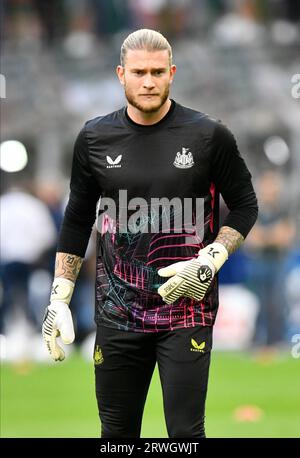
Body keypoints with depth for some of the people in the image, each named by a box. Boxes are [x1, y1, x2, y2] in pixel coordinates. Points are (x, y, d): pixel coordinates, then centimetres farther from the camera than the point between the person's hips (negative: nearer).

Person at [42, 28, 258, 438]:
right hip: (117, 311, 3)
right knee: (117, 431, 9)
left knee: (186, 431, -6)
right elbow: (78, 220, 13)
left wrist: (210, 260, -10)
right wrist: (59, 299, 8)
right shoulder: (95, 139, 3)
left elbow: (245, 205, 6)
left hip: (187, 308, -3)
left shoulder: (209, 136, -4)